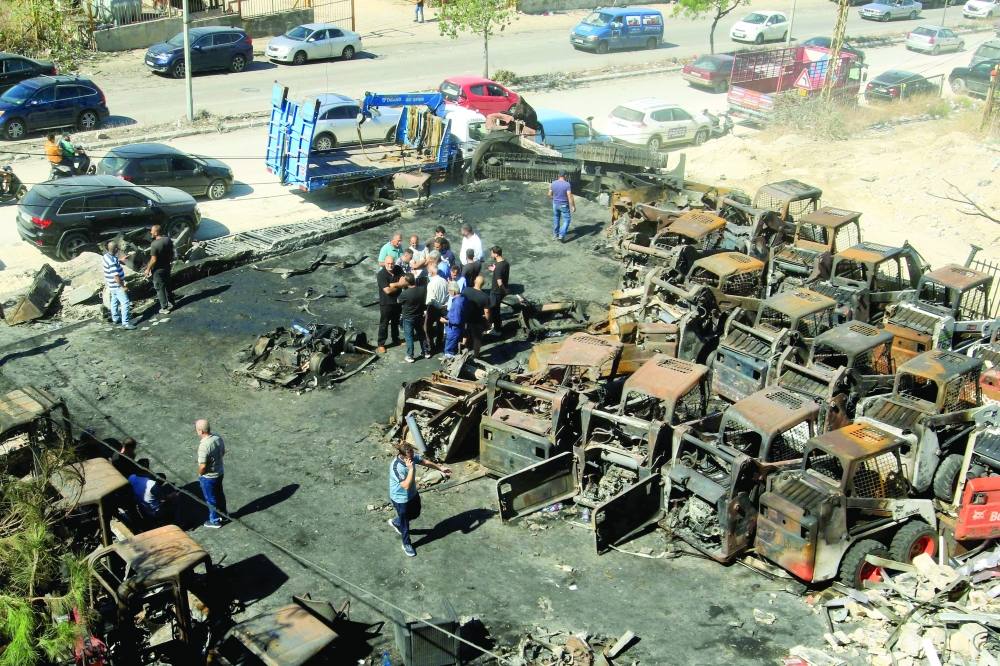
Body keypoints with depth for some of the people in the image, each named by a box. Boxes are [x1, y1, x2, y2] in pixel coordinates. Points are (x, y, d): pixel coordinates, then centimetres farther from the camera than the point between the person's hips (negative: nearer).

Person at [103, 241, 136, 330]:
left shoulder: (106, 256, 0)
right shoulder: (112, 261, -30)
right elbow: (116, 276, -30)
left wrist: (121, 260, 29)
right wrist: (123, 286, -22)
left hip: (112, 285, 10)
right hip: (117, 286, -10)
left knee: (114, 301, 24)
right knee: (125, 303, -7)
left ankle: (115, 318, 39)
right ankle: (125, 323, -9)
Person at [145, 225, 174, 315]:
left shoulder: (154, 244, -27)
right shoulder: (168, 239, -8)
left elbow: (154, 260, -24)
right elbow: (172, 251, 5)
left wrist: (148, 269, -10)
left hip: (158, 270, -7)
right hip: (167, 267, 7)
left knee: (160, 288, 5)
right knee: (167, 285, 25)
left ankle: (164, 308, 9)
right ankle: (170, 301, 41)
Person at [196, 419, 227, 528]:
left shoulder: (204, 445, -33)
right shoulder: (218, 438, -10)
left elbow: (203, 466, -28)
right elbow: (223, 452, 7)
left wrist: (200, 474, -8)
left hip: (208, 477, -7)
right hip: (220, 472, 7)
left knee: (211, 499, 14)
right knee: (219, 494, 27)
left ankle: (214, 521, 31)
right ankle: (223, 514, 46)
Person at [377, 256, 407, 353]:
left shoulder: (398, 269, -6)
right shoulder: (381, 274, -22)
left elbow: (405, 282, -14)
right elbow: (388, 290, -25)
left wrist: (393, 284, -24)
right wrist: (399, 284, -13)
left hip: (397, 301, 5)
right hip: (386, 303, -5)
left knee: (395, 322, 21)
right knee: (384, 324, 5)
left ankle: (396, 340, 38)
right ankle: (381, 344, 17)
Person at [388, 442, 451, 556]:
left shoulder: (412, 457, -16)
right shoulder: (396, 467, -39)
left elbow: (425, 462, 3)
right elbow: (406, 485, -41)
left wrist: (441, 468, 7)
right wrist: (411, 468, -45)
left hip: (413, 494, 8)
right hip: (401, 498, -7)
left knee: (415, 514, 28)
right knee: (405, 522, 15)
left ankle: (395, 522, 55)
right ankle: (406, 544, 41)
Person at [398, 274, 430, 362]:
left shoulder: (405, 293, -29)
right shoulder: (423, 288, -17)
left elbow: (399, 301, -8)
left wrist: (403, 286, -2)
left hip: (408, 318, -4)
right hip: (419, 316, 4)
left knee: (409, 337, 10)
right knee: (421, 334, 22)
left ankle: (410, 356, 18)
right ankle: (426, 352, 33)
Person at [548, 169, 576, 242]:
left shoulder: (553, 183, -6)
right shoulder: (567, 184, -20)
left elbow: (550, 194, 2)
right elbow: (570, 197, -21)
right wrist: (573, 206, -12)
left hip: (555, 204, 4)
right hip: (564, 205, -4)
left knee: (556, 218, 23)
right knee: (566, 220, 6)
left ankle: (556, 233, 35)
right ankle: (561, 236, -5)